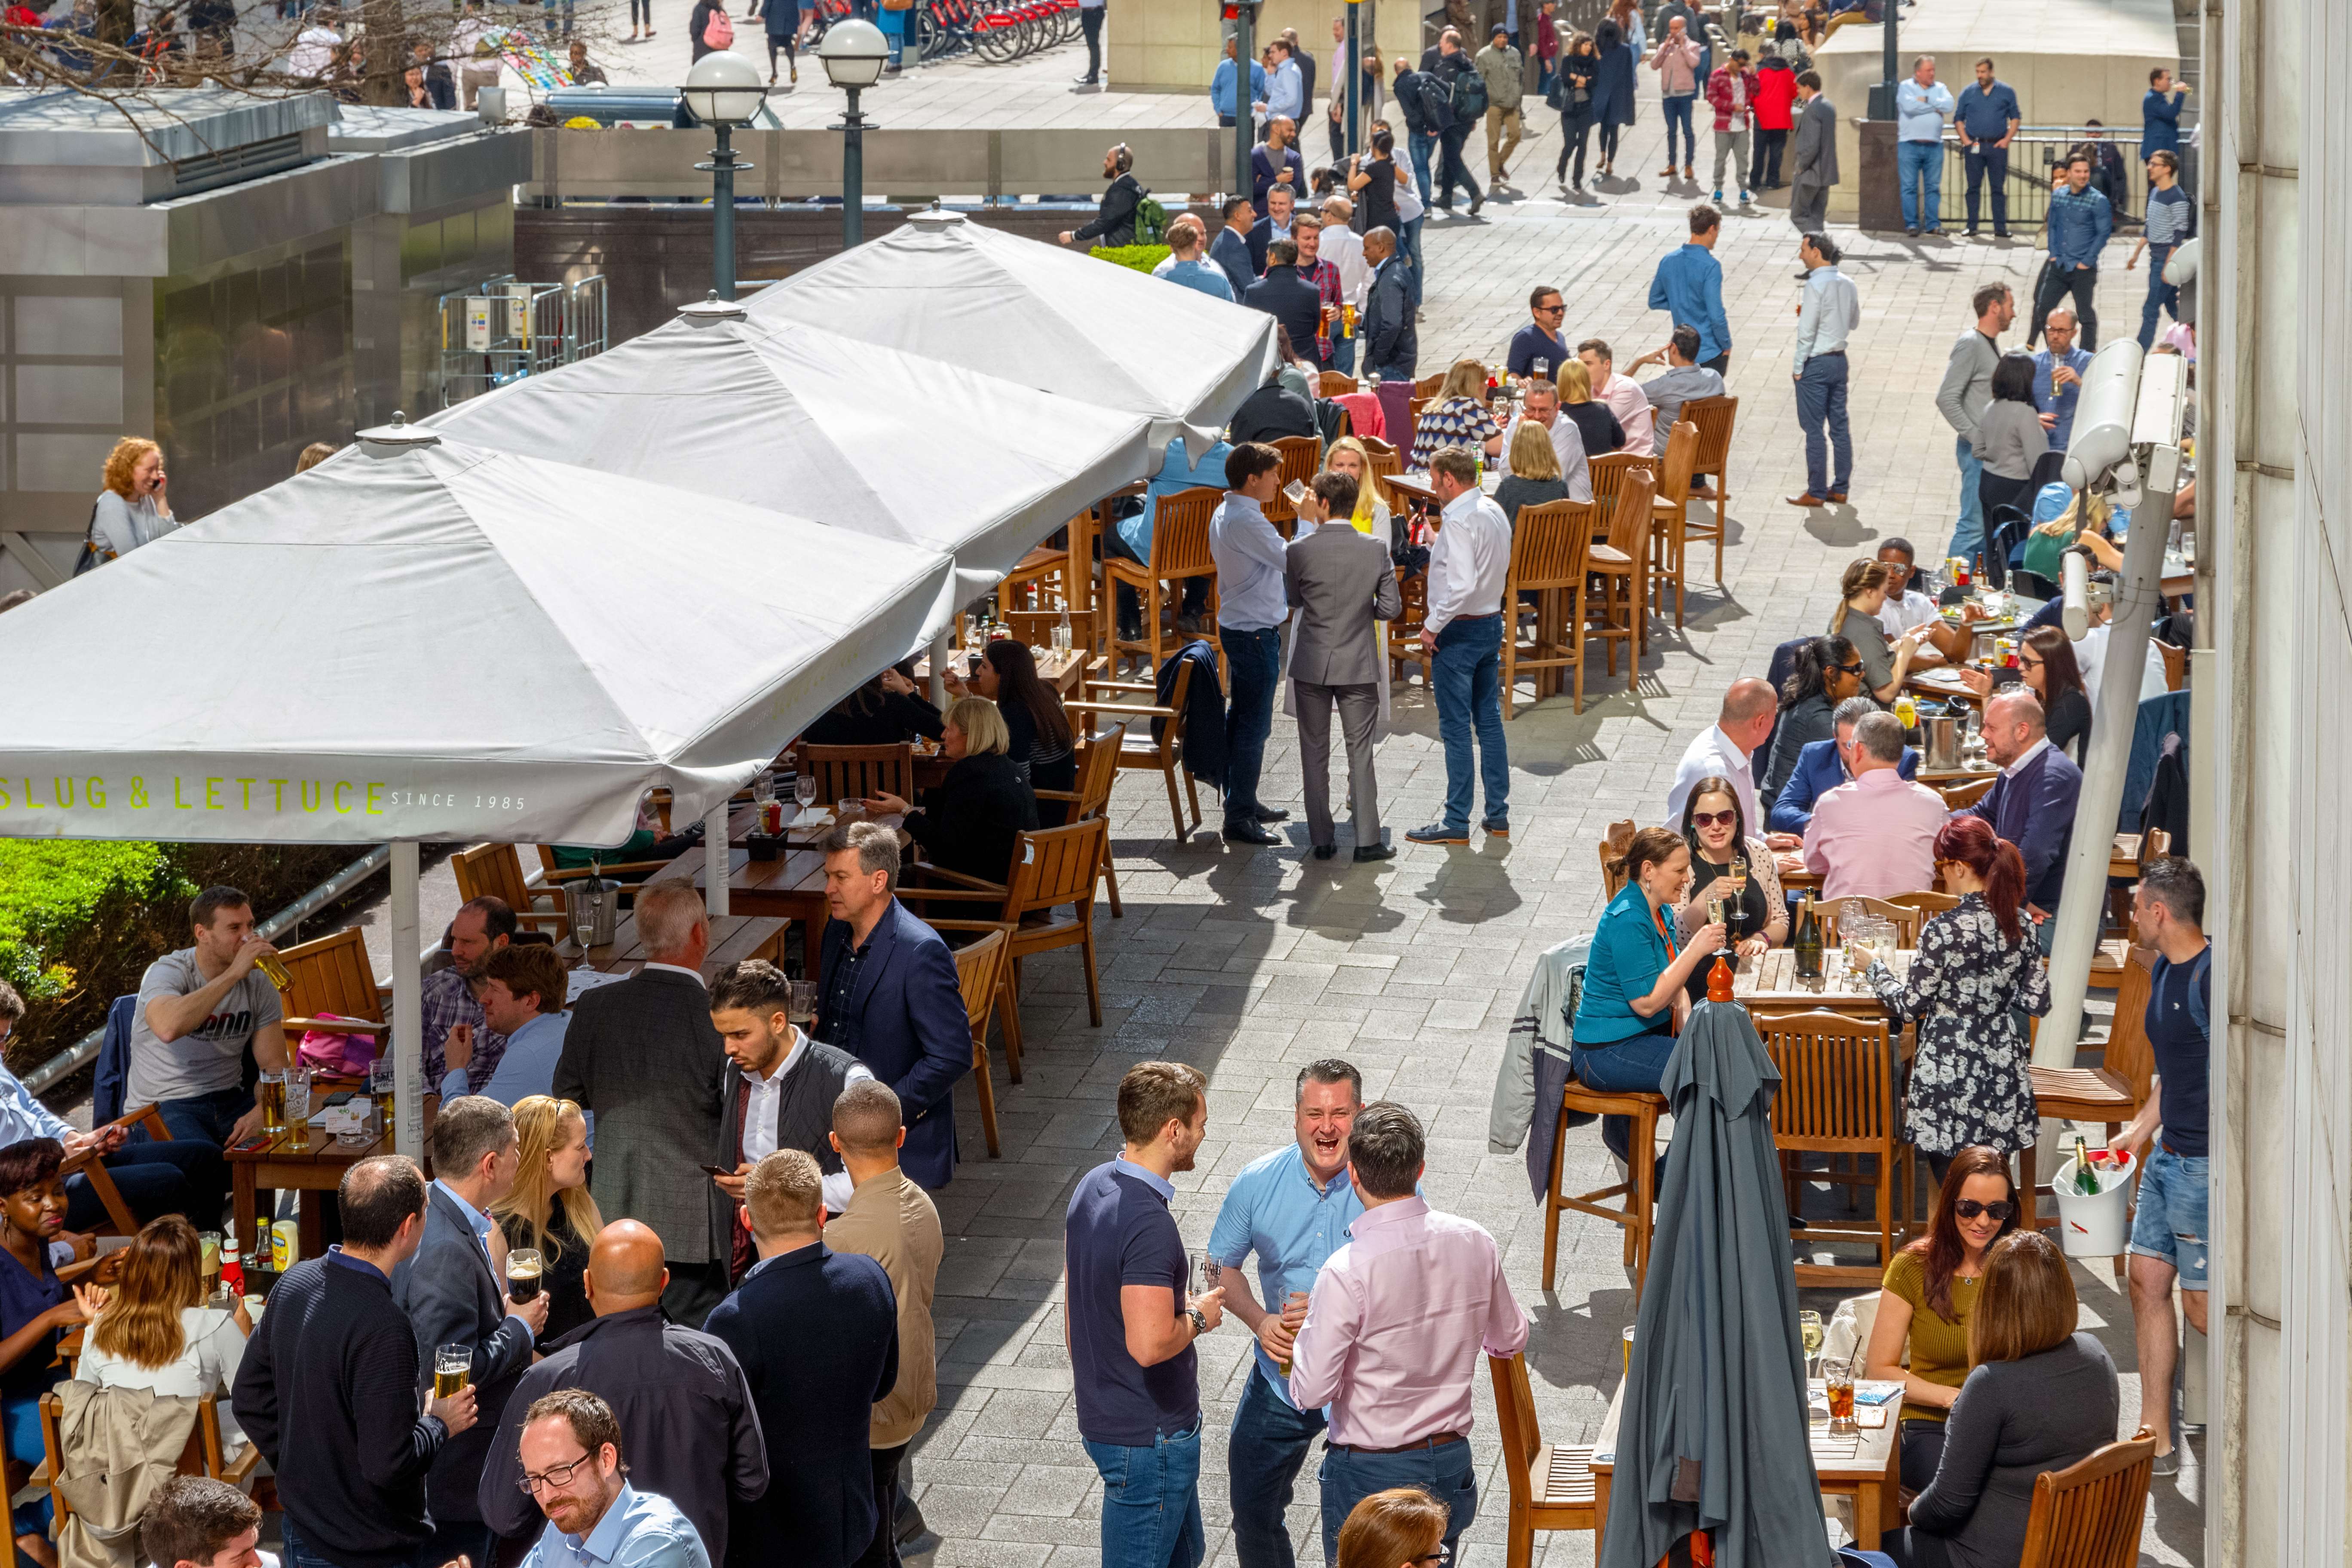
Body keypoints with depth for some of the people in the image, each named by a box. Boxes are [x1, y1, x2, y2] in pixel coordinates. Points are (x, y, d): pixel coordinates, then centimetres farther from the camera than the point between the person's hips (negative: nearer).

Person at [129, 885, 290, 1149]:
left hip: (229, 1098, 5)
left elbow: (275, 1067, 4)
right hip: (164, 1106, -5)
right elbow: (168, 1028, -36)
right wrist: (233, 975, -32)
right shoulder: (167, 972, -12)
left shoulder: (259, 983, 5)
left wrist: (260, 1113, -19)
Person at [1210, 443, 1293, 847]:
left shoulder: (1225, 514, 11)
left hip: (1237, 627, 11)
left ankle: (1243, 802, 29)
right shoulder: (1245, 521, -22)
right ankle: (1239, 818, -5)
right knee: (1253, 726, -7)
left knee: (1242, 720, 19)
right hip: (1255, 632, -11)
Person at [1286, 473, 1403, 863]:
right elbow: (1391, 608, -5)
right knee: (1360, 752, 6)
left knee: (1314, 753, 9)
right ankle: (1367, 840, 3)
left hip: (1311, 663, -1)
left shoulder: (1300, 550, -11)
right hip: (1359, 664, 1)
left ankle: (1322, 839, 11)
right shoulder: (1375, 550, -7)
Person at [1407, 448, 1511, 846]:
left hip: (1460, 631, -9)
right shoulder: (1495, 512, 7)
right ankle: (1498, 814, 19)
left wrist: (1432, 626, -21)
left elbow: (1462, 585, -31)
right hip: (1491, 622, 9)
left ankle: (1456, 823, 3)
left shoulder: (1459, 522, -22)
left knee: (1456, 727, -2)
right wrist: (1437, 548, 11)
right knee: (1490, 720, 14)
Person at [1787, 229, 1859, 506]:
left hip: (1816, 362, -8)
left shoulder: (1816, 285, -18)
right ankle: (1840, 488, 16)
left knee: (1814, 429, -2)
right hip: (1839, 359, 8)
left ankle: (1816, 493, 0)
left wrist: (1799, 367, -10)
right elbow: (1855, 322, 19)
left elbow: (1807, 330, -19)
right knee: (1839, 426, 11)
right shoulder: (1847, 284, 6)